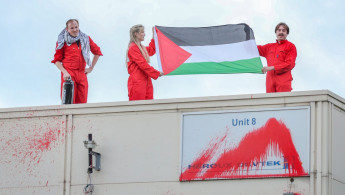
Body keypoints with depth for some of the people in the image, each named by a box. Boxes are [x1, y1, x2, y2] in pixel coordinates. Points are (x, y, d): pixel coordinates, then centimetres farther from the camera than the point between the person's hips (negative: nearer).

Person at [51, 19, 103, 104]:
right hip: (69, 74, -4)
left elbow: (97, 52, 23)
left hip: (82, 74, 4)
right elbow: (57, 60, 3)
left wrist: (91, 68, 16)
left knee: (82, 102, 0)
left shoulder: (85, 39, 12)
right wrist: (64, 72, -11)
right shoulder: (63, 41, 3)